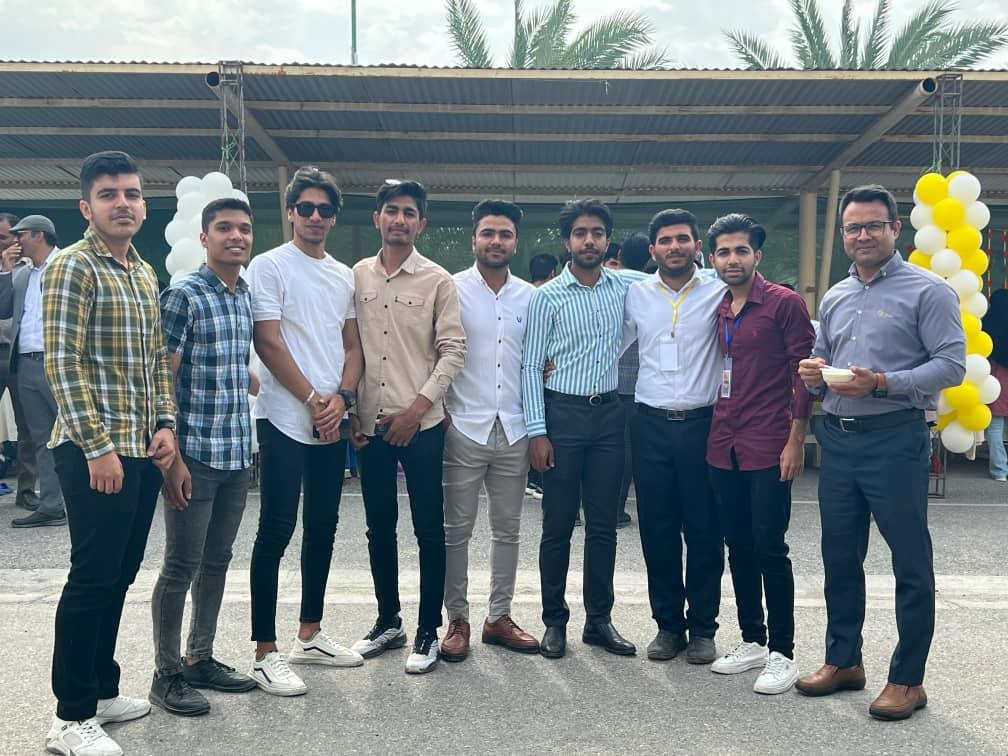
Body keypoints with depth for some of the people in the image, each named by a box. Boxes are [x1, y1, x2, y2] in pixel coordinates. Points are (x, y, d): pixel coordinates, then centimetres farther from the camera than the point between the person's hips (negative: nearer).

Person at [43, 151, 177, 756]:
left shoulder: (146, 274, 15)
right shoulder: (73, 267, -9)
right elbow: (61, 362, -15)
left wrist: (166, 423, 6)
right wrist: (98, 447, -18)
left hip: (145, 452, 8)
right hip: (96, 453, -8)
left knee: (120, 575, 14)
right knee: (92, 579, -1)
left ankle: (102, 690, 28)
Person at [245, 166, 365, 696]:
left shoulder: (344, 276, 14)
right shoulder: (269, 266, -3)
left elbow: (353, 346, 13)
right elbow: (268, 341, -10)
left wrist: (341, 397, -5)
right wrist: (314, 400, -11)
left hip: (331, 423, 6)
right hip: (285, 419, -6)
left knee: (323, 528, 12)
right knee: (277, 532, -5)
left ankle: (310, 635, 25)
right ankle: (265, 653, 2)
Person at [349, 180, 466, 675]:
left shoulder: (437, 280, -1)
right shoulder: (357, 276, 8)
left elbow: (453, 349, -5)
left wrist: (418, 407, -12)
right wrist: (349, 411, 3)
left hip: (420, 424, -3)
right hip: (369, 424, 3)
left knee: (429, 531, 2)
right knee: (379, 527, 13)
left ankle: (428, 632, 14)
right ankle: (387, 621, 28)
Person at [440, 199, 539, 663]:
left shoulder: (530, 296, 8)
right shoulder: (452, 289, -1)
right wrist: (440, 408, -7)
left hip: (514, 429, 4)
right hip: (464, 427, -3)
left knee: (507, 529, 11)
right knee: (457, 529, 3)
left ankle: (499, 616, 23)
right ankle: (457, 620, 15)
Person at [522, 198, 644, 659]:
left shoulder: (624, 287, 5)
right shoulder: (547, 297, -4)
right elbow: (531, 366, -5)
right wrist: (537, 431, -10)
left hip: (608, 414, 3)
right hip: (563, 413, -3)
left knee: (603, 526, 9)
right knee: (558, 526, 4)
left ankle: (599, 620, 21)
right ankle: (554, 621, 17)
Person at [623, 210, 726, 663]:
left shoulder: (718, 293, 2)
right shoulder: (635, 294, 8)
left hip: (702, 422, -2)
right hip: (651, 423, 2)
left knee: (703, 529, 4)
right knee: (657, 529, 7)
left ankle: (702, 627, 19)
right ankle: (668, 623, 21)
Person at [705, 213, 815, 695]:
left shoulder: (784, 303, -4)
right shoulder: (715, 310, 13)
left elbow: (803, 373, -7)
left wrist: (796, 441, -12)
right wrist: (713, 430, 9)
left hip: (767, 447, -6)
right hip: (723, 447, 6)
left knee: (769, 548, -3)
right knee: (738, 547, 12)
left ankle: (782, 653, 9)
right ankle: (752, 641, 24)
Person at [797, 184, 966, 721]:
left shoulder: (926, 291, -5)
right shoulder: (834, 298, 15)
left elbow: (951, 365, -12)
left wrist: (882, 383, -22)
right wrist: (814, 374, 0)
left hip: (894, 439, -6)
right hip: (837, 437, 7)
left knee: (910, 562, 1)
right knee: (839, 556, 13)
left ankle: (907, 679, 13)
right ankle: (843, 661, 27)